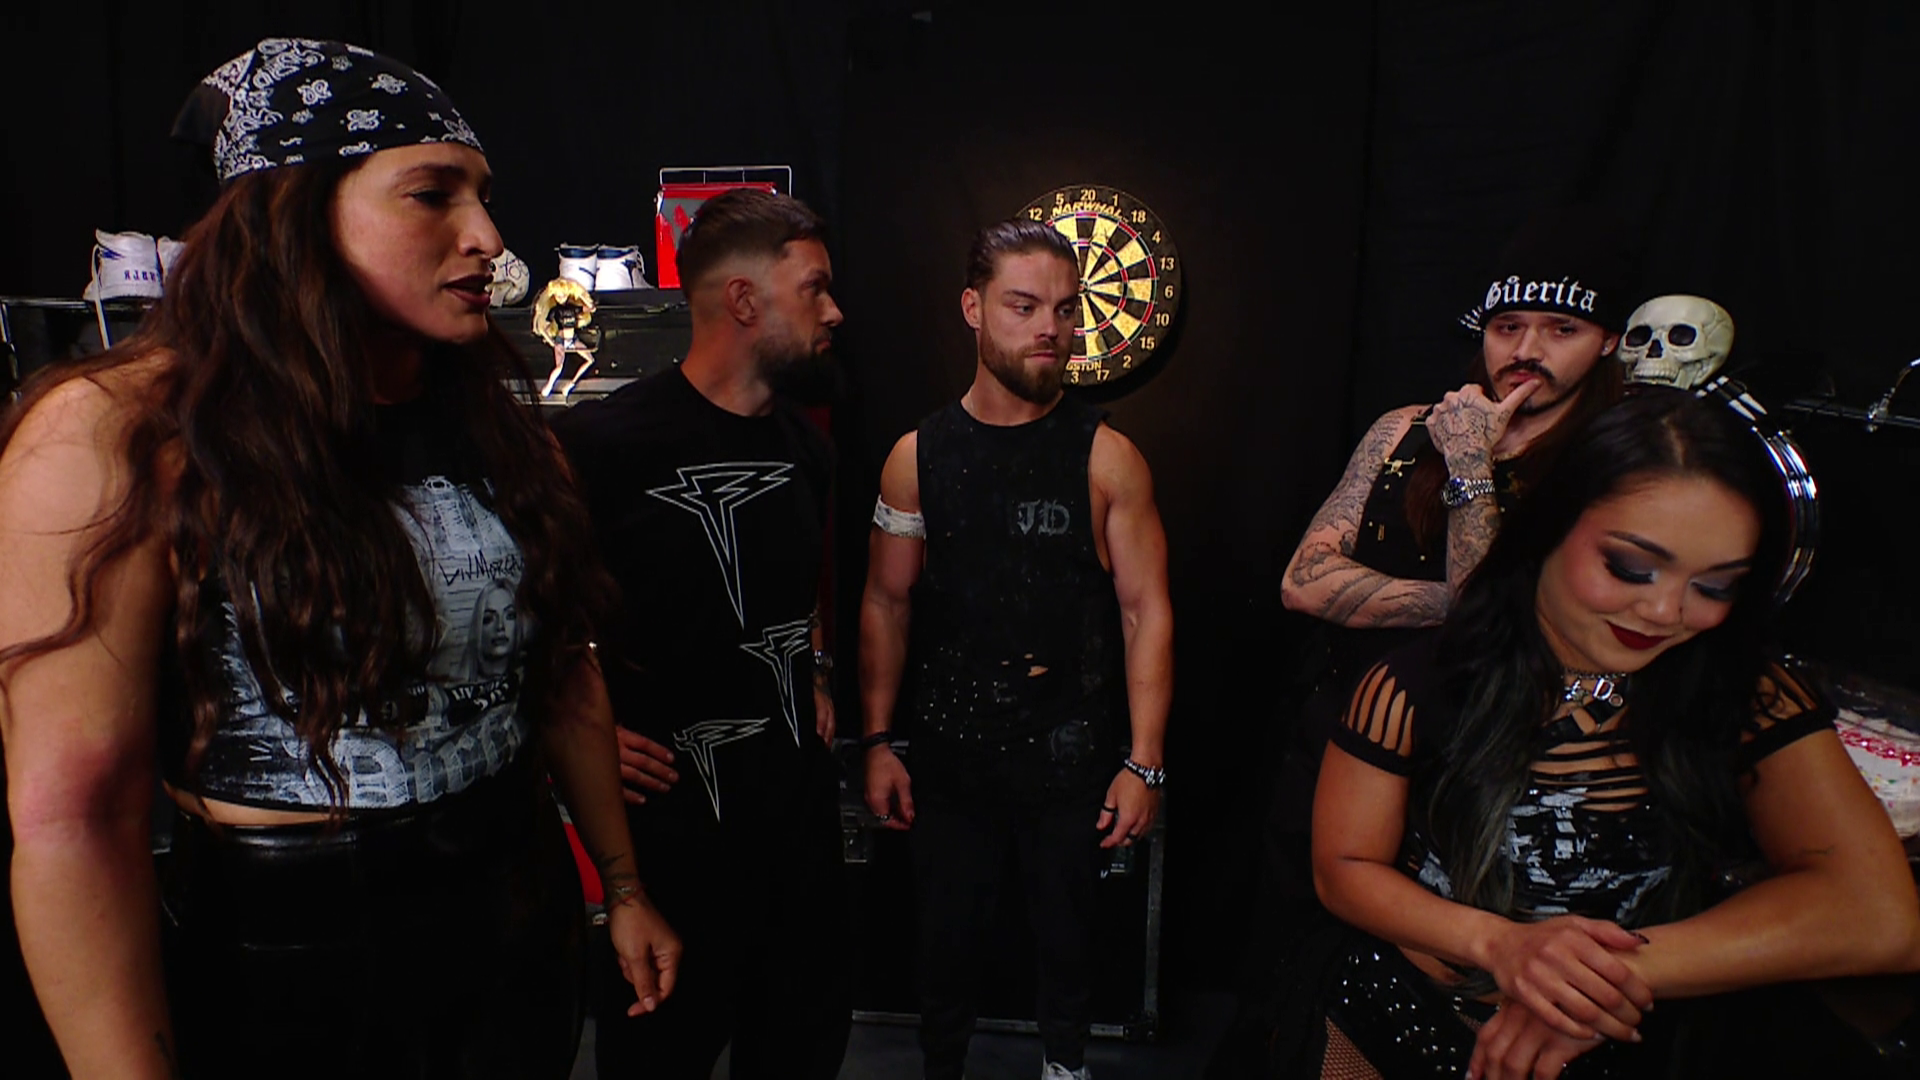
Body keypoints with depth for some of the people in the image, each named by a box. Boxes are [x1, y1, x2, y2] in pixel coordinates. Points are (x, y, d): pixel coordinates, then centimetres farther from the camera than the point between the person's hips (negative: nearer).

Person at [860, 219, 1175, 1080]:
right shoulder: (918, 456, -2)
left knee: (1067, 928, 17)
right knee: (945, 934, 15)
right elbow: (887, 603, 4)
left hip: (1070, 752, -1)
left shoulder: (1106, 457, -7)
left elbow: (1146, 610, -6)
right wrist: (877, 742, 1)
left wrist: (1144, 763, -9)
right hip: (949, 751, 1)